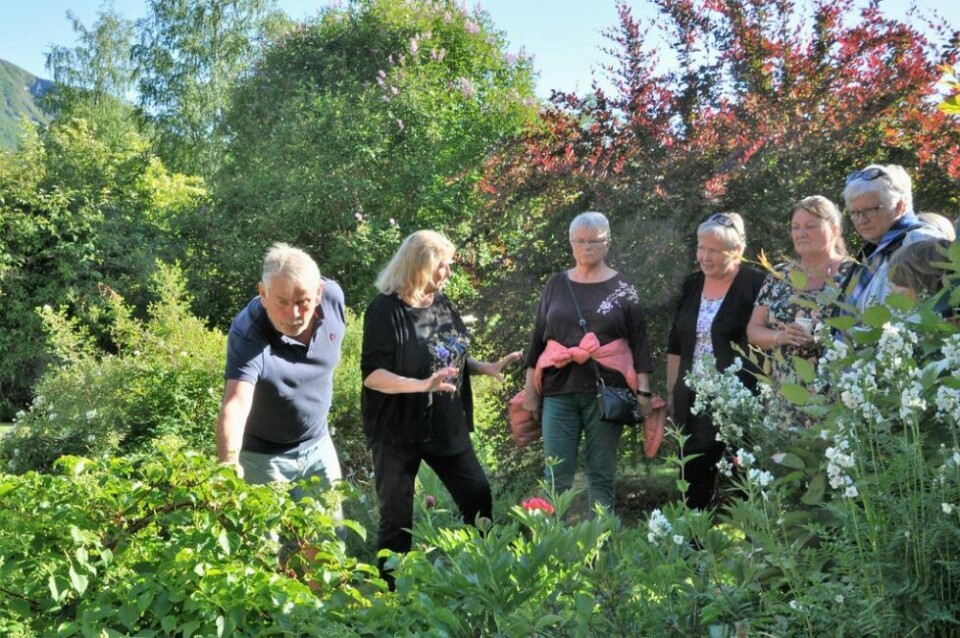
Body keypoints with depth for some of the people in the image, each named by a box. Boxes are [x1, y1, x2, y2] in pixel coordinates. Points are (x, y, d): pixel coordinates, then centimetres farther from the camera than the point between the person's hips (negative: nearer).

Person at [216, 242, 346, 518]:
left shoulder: (333, 296, -17)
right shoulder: (247, 334, -32)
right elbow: (235, 404, -45)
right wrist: (229, 463, -61)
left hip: (318, 446, 5)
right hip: (264, 457, -4)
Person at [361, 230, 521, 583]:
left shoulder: (442, 303, 6)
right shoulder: (385, 310, -16)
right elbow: (372, 375, -21)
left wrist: (488, 368, 5)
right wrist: (423, 385, -33)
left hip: (447, 425, 7)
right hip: (399, 431, -7)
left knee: (478, 496, 13)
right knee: (397, 517, 2)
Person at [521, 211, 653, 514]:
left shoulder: (623, 288, 4)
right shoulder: (556, 285, 11)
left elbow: (639, 341, 2)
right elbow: (538, 338, 13)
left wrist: (644, 390, -5)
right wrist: (530, 387, 9)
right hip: (560, 390, 2)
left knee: (602, 475, 5)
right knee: (555, 475, -1)